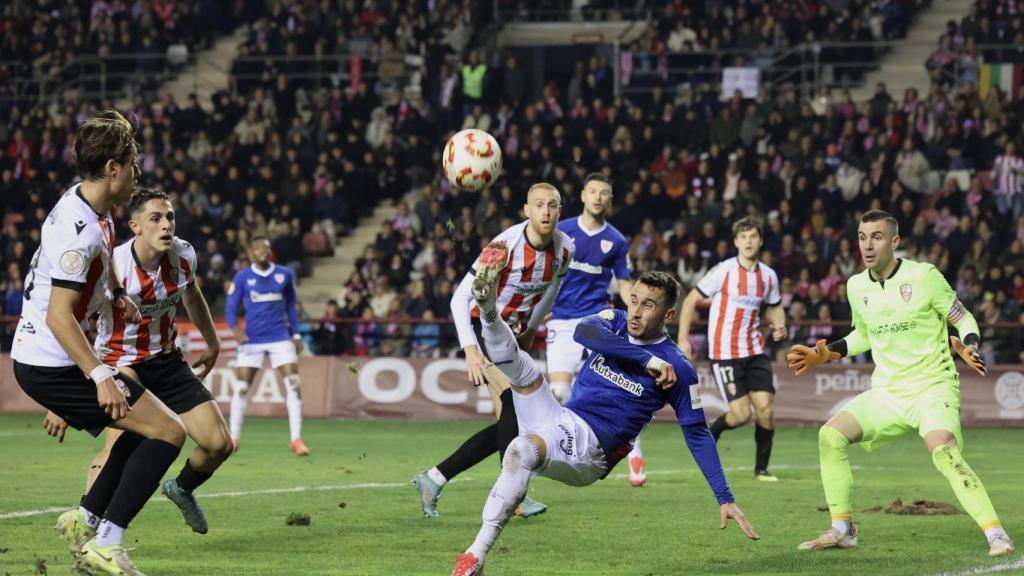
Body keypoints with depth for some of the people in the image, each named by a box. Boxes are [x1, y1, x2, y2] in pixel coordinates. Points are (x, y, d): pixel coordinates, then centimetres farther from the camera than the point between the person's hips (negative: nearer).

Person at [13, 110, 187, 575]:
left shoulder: (95, 211, 9)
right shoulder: (77, 229, -23)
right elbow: (58, 315, -27)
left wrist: (114, 297, 20)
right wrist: (101, 376, -29)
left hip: (38, 360, 10)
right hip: (51, 365, -10)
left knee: (145, 429, 22)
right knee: (168, 433, -11)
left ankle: (85, 519, 20)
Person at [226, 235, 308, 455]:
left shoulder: (284, 274, 5)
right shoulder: (242, 277, -1)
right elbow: (231, 308, 1)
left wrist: (296, 334, 10)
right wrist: (236, 329, -18)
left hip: (280, 338, 1)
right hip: (251, 340, -1)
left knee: (293, 384, -10)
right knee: (241, 387, -2)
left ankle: (296, 439, -6)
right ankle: (233, 439, 11)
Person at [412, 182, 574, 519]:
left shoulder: (564, 249, -7)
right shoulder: (505, 247, -25)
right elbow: (460, 297, -24)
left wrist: (530, 332, 15)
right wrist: (470, 350, -33)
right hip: (482, 328, -7)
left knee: (510, 423, 2)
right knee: (514, 401, -26)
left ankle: (433, 479, 11)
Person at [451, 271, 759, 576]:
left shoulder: (677, 369, -4)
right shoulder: (615, 322, 8)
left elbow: (697, 434, 0)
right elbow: (583, 331, -16)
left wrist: (725, 499, -5)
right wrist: (648, 359, -22)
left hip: (589, 447, -6)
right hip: (558, 419, 6)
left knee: (521, 450, -35)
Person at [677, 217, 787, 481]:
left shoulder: (768, 275, 5)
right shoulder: (724, 271, -10)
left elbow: (774, 308, 22)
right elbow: (691, 300, -4)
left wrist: (779, 326, -1)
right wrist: (683, 339, -9)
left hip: (755, 352, 5)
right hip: (725, 354, -5)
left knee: (766, 408, -7)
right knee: (741, 414, -12)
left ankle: (761, 468, 9)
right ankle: (710, 433, 21)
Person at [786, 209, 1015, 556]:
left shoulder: (924, 276, -11)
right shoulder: (856, 287, 6)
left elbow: (964, 319, -4)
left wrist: (969, 348, -24)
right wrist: (827, 354, 10)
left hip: (934, 386, -6)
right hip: (887, 392, 6)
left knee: (942, 449, -32)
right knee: (831, 435, -11)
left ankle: (995, 534, -27)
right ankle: (842, 530, 3)